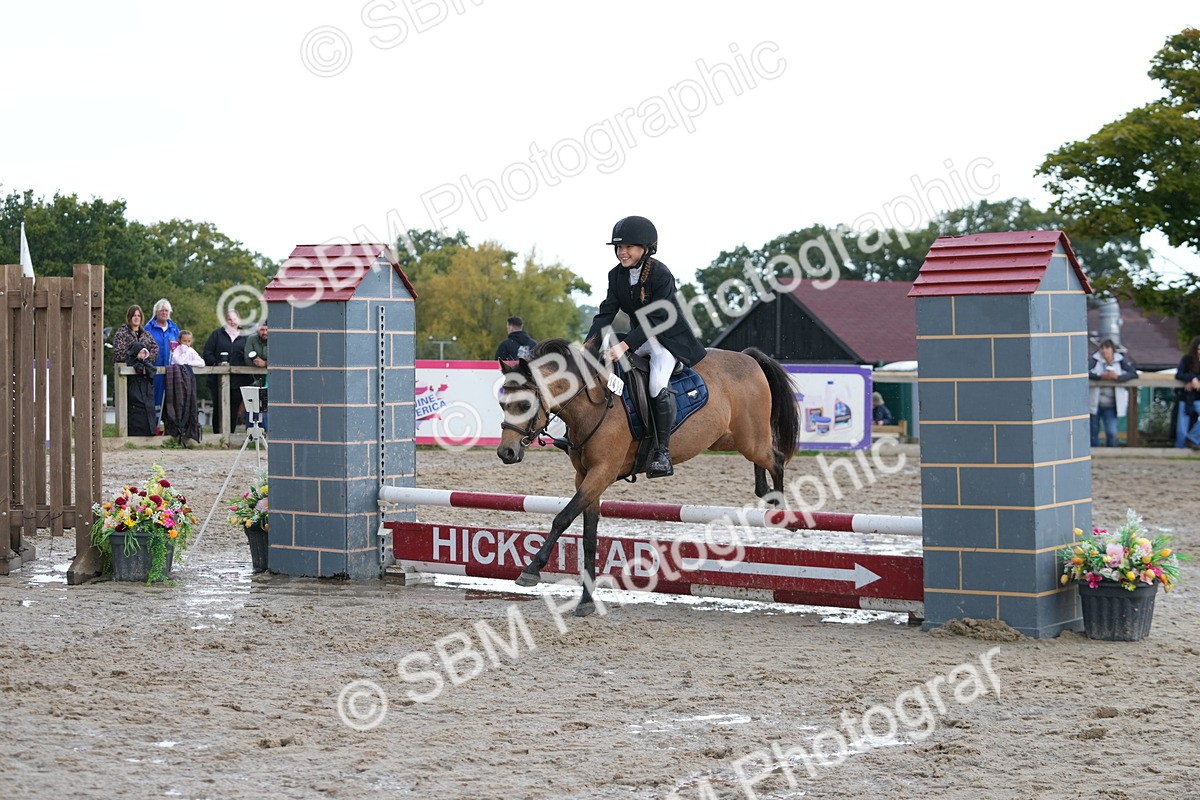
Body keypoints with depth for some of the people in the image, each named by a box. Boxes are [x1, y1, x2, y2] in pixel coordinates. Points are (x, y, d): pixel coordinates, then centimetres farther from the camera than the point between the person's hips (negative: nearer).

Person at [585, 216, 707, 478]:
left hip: (669, 338, -8)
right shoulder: (617, 275, 0)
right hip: (639, 337, 8)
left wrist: (625, 345, -37)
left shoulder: (661, 275, -21)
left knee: (658, 383, -31)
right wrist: (590, 345, -20)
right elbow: (606, 313, -5)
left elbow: (655, 320, -27)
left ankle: (663, 451, -25)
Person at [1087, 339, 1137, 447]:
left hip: (1110, 405, 0)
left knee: (1111, 433, -9)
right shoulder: (1095, 360, -4)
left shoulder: (1120, 360, -2)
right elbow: (1086, 373, -17)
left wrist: (1118, 377, -25)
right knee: (1093, 432, 9)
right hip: (1094, 403, 0)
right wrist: (1101, 376, -31)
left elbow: (1133, 373, -10)